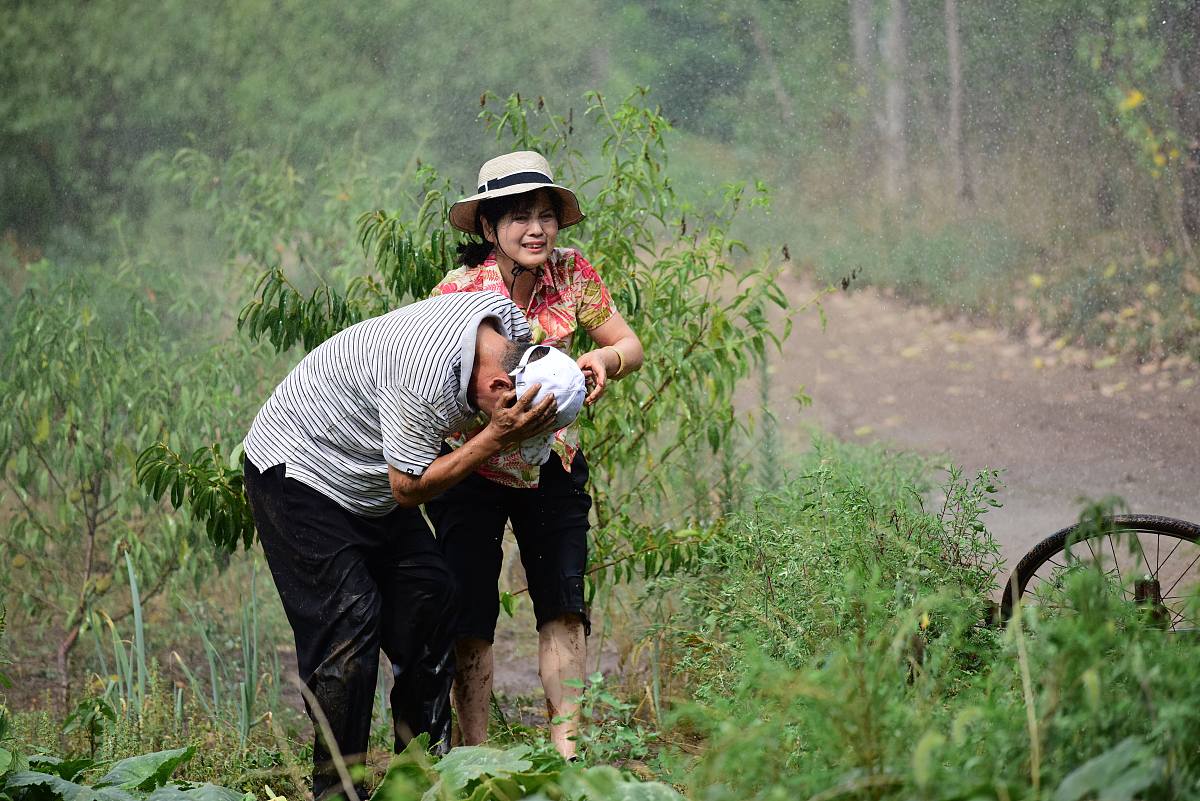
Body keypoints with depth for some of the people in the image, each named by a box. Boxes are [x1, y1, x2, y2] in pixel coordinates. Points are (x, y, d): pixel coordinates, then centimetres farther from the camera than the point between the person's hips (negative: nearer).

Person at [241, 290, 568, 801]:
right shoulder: (425, 377, -38)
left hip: (370, 481, 9)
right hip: (297, 469, -9)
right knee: (348, 615, -15)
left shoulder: (510, 321, -12)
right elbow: (409, 488, -25)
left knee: (429, 596, 1)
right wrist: (497, 437, -29)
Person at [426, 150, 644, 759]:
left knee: (563, 606, -3)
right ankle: (473, 756, 7)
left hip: (550, 461, 3)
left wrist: (603, 358, -27)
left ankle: (566, 748, 0)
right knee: (472, 618, -3)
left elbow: (629, 346, -4)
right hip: (471, 466, -3)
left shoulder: (572, 274, -10)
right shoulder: (459, 292, -21)